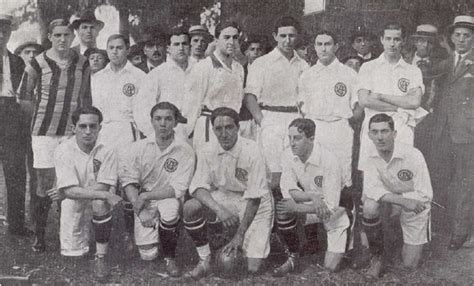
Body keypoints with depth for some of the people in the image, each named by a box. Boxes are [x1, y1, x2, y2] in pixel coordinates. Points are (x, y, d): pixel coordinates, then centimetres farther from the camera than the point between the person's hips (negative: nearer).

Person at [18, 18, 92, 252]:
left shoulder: (82, 63, 4)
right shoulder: (38, 63, -4)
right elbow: (24, 96, 6)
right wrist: (41, 115, 6)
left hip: (72, 130, 2)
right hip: (44, 131, -2)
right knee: (45, 186, 0)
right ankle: (39, 235, 13)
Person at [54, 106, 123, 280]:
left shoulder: (107, 151, -13)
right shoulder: (63, 151, -15)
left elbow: (103, 187, -19)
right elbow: (69, 190, -24)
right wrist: (105, 195, -33)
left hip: (98, 203, -1)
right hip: (73, 206, 1)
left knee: (100, 204, -34)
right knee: (74, 251, -7)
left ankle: (100, 258, -17)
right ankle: (86, 228, 31)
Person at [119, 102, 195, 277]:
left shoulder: (185, 151, -11)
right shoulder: (139, 147, -5)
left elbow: (178, 189, -16)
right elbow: (128, 182, -7)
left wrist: (145, 196, -19)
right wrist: (140, 210, -18)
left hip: (169, 200, -1)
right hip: (144, 204, 1)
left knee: (169, 209, -37)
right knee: (148, 255, -8)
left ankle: (170, 258, -9)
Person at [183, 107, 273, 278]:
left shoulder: (251, 152, -22)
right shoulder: (208, 151, -9)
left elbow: (254, 197, -20)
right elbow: (198, 187, -13)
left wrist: (240, 235, -22)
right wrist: (219, 209, -33)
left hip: (255, 206, -3)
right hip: (224, 199, 3)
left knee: (253, 268, -12)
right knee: (190, 207, -26)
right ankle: (205, 261, -7)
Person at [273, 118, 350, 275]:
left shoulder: (329, 161, -28)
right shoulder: (288, 155, -13)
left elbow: (330, 206, -27)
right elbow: (288, 191, -15)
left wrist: (296, 207, -32)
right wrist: (312, 196, -33)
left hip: (334, 213, -4)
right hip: (309, 204, 4)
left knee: (330, 267, -11)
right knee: (282, 211, -28)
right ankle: (293, 256, -5)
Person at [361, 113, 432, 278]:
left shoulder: (413, 155, -25)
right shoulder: (371, 157, -15)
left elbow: (425, 195, -22)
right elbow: (371, 189, -25)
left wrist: (388, 194, -24)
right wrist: (403, 201, -39)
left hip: (415, 207, -2)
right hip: (389, 202, 2)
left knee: (410, 265, 0)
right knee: (369, 206, -34)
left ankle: (414, 243, 36)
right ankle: (377, 257, -10)